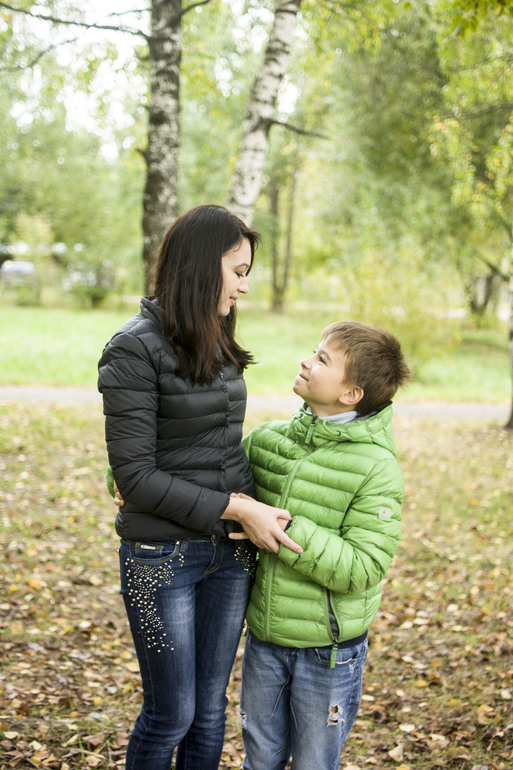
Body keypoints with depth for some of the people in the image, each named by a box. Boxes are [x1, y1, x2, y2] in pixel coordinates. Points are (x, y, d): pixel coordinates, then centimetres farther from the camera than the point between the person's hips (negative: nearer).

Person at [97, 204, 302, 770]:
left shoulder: (217, 344, 7)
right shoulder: (136, 348, -15)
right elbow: (135, 475, -18)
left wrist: (260, 508, -2)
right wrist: (237, 508, -18)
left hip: (229, 552, 6)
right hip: (162, 555, -6)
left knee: (209, 711, 16)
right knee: (171, 714, 7)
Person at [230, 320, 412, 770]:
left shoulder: (377, 468, -18)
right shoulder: (267, 438, -3)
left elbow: (362, 568, -24)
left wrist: (283, 530, -27)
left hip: (328, 650, -4)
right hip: (264, 638, 4)